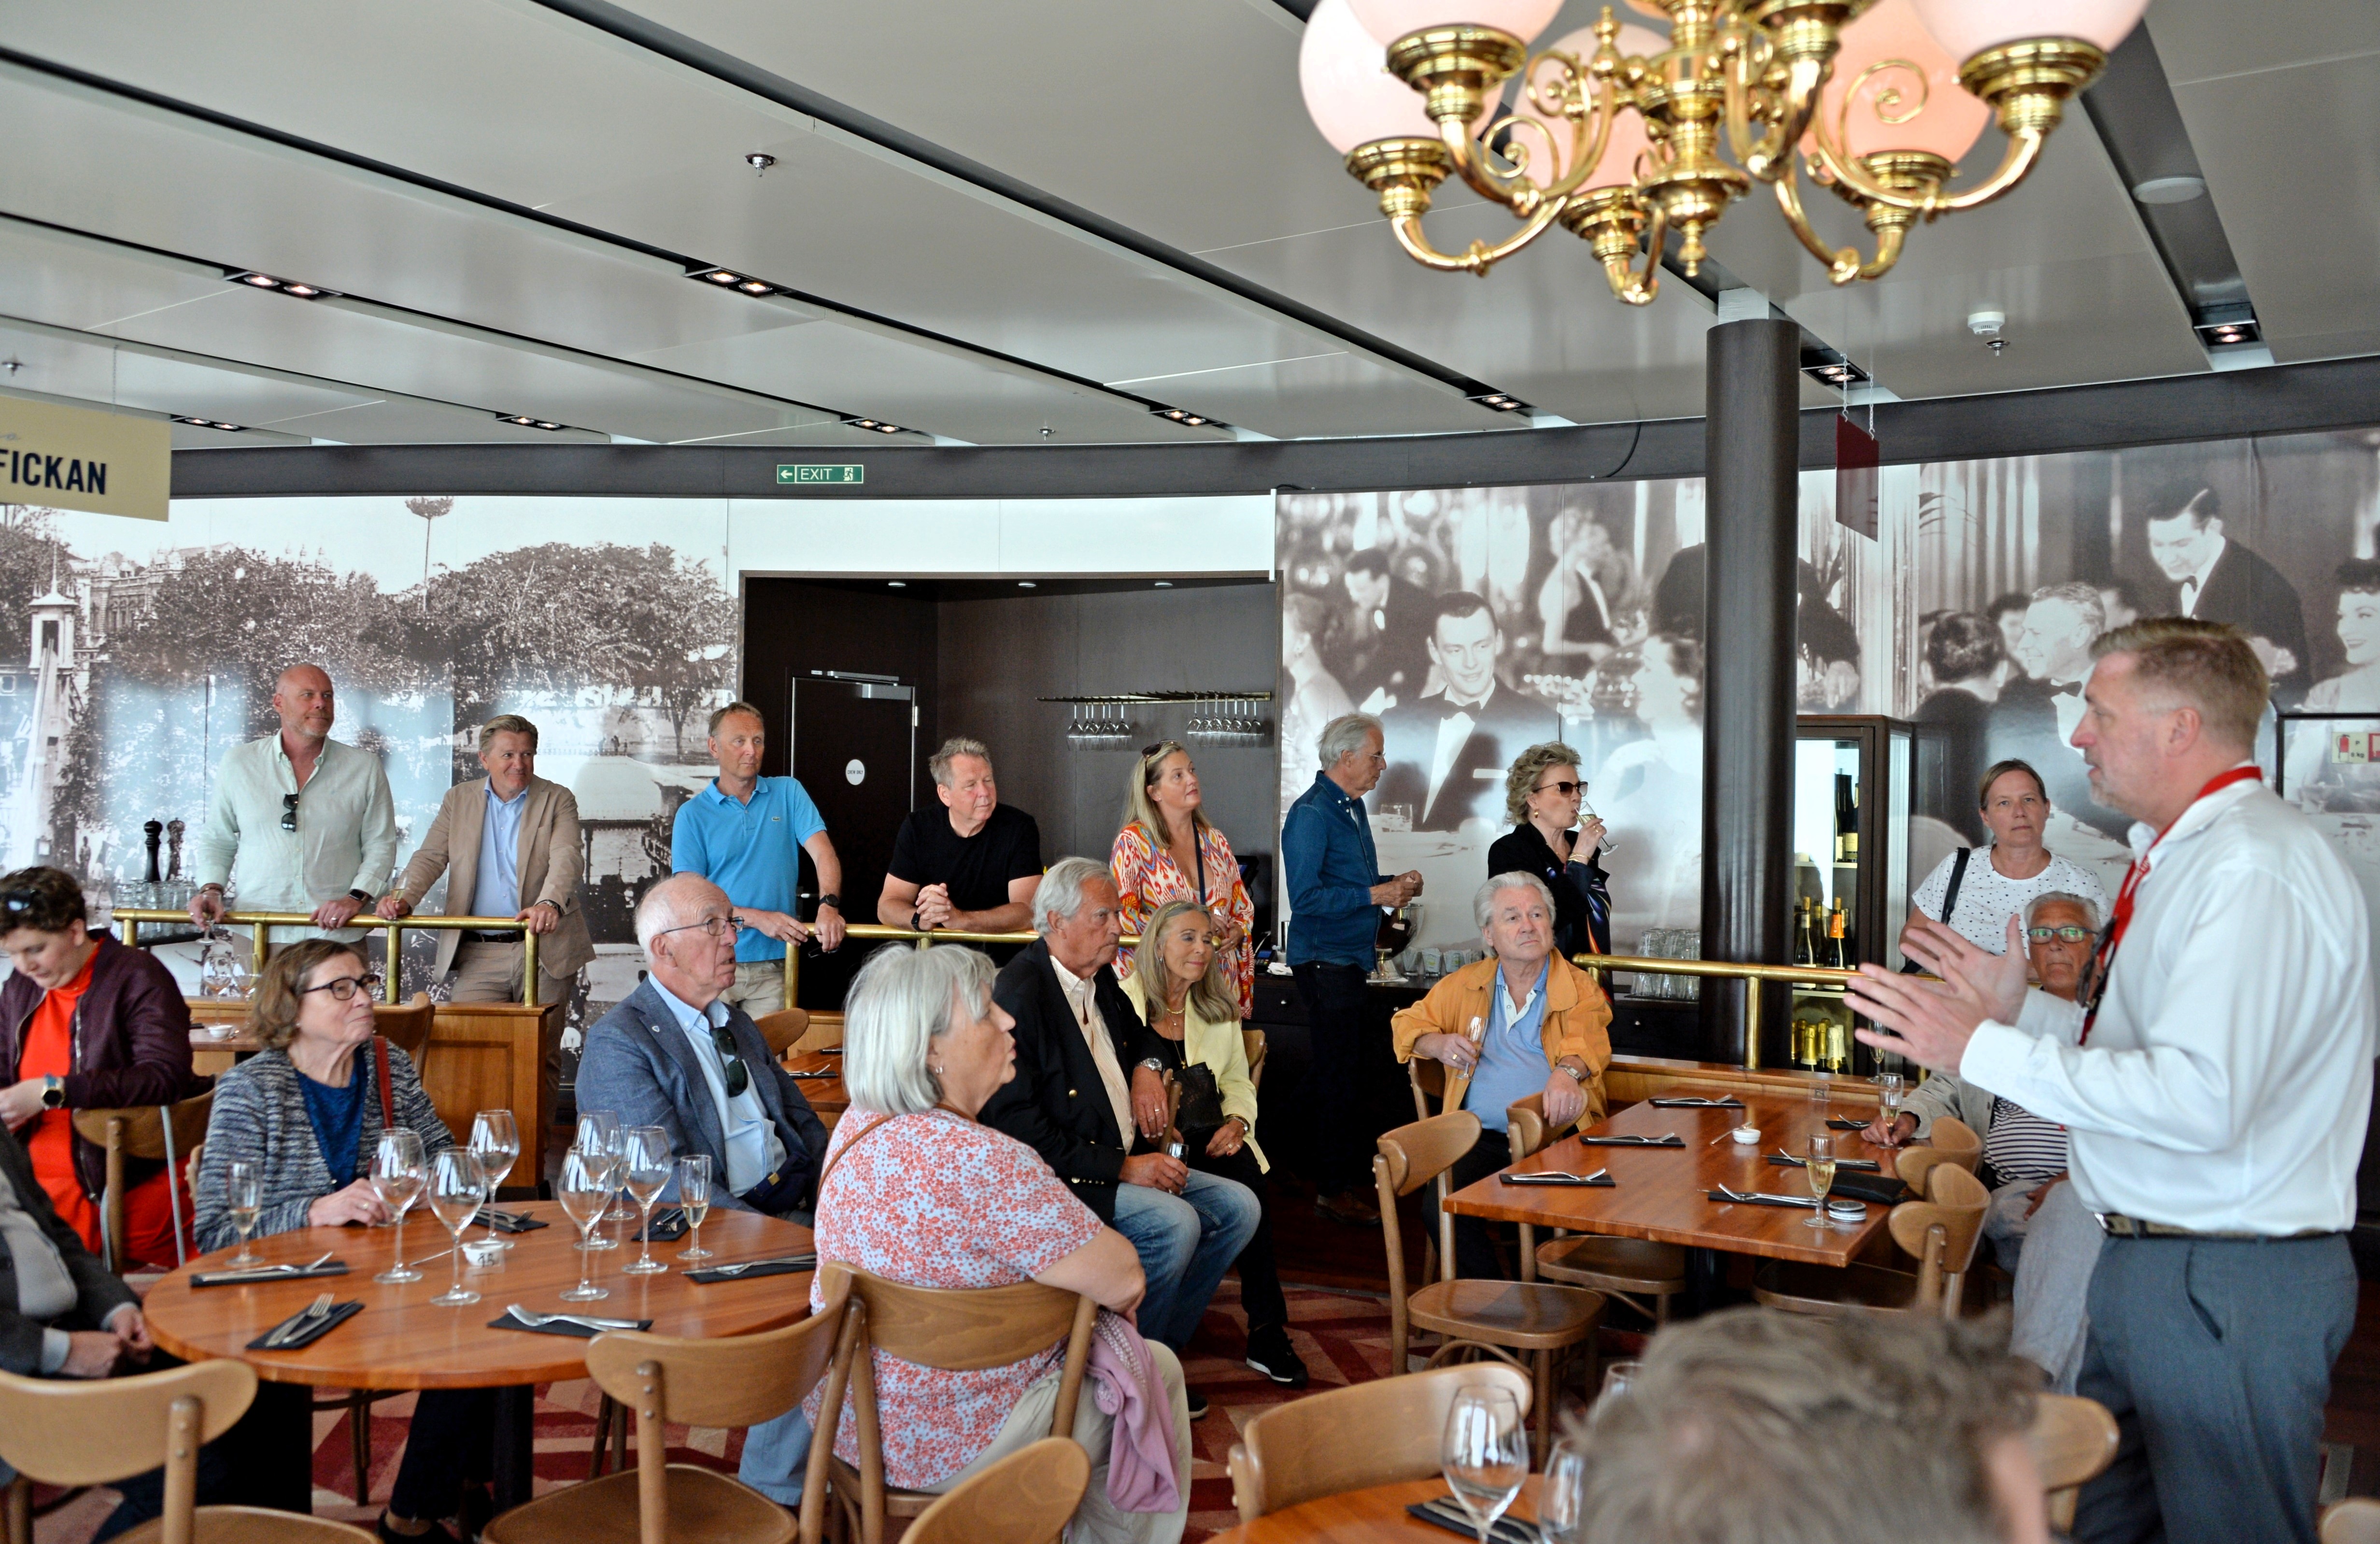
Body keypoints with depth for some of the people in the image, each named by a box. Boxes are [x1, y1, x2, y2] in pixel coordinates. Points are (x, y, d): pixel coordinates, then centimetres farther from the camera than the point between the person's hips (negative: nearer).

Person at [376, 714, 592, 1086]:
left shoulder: (558, 800, 3)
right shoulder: (458, 800, 12)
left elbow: (568, 859, -13)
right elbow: (430, 857, 5)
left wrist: (550, 904, -33)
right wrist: (402, 898, -16)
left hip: (545, 950, -1)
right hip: (477, 954, 2)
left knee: (540, 1055, 1)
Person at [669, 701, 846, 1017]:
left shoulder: (788, 793, 7)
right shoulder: (692, 814, 2)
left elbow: (822, 852, -5)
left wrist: (828, 907, -25)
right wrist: (758, 919, -17)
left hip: (773, 966, 1)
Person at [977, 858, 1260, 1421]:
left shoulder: (1099, 979, 12)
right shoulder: (1020, 992, -17)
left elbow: (1140, 1033, 35)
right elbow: (1019, 1125, -23)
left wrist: (1147, 1067, 9)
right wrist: (1123, 1168, -22)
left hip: (1123, 1162, 9)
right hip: (1058, 1179, -9)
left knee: (1238, 1206, -3)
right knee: (1175, 1222, -29)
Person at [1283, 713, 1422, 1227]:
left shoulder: (1352, 807, 14)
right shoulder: (1311, 813, -16)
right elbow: (1306, 898, -22)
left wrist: (1395, 883, 8)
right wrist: (1375, 895, -19)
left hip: (1352, 959, 9)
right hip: (1325, 960, -9)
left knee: (1352, 1072, 14)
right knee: (1339, 1074, -5)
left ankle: (1356, 1174, 22)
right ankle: (1333, 1189, 3)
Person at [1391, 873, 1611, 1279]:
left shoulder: (1580, 989, 9)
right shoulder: (1465, 986, 19)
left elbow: (1587, 1040, -11)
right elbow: (1407, 1023, 26)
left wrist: (1567, 1072, -36)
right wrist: (1438, 1044, 1)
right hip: (1482, 1138, 2)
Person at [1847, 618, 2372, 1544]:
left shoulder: (2253, 869, -21)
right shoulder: (2181, 857, 12)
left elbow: (2201, 1098, -30)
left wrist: (1983, 1048, -25)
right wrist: (2020, 1006, 13)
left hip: (2226, 1288, -10)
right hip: (2148, 1261, 10)